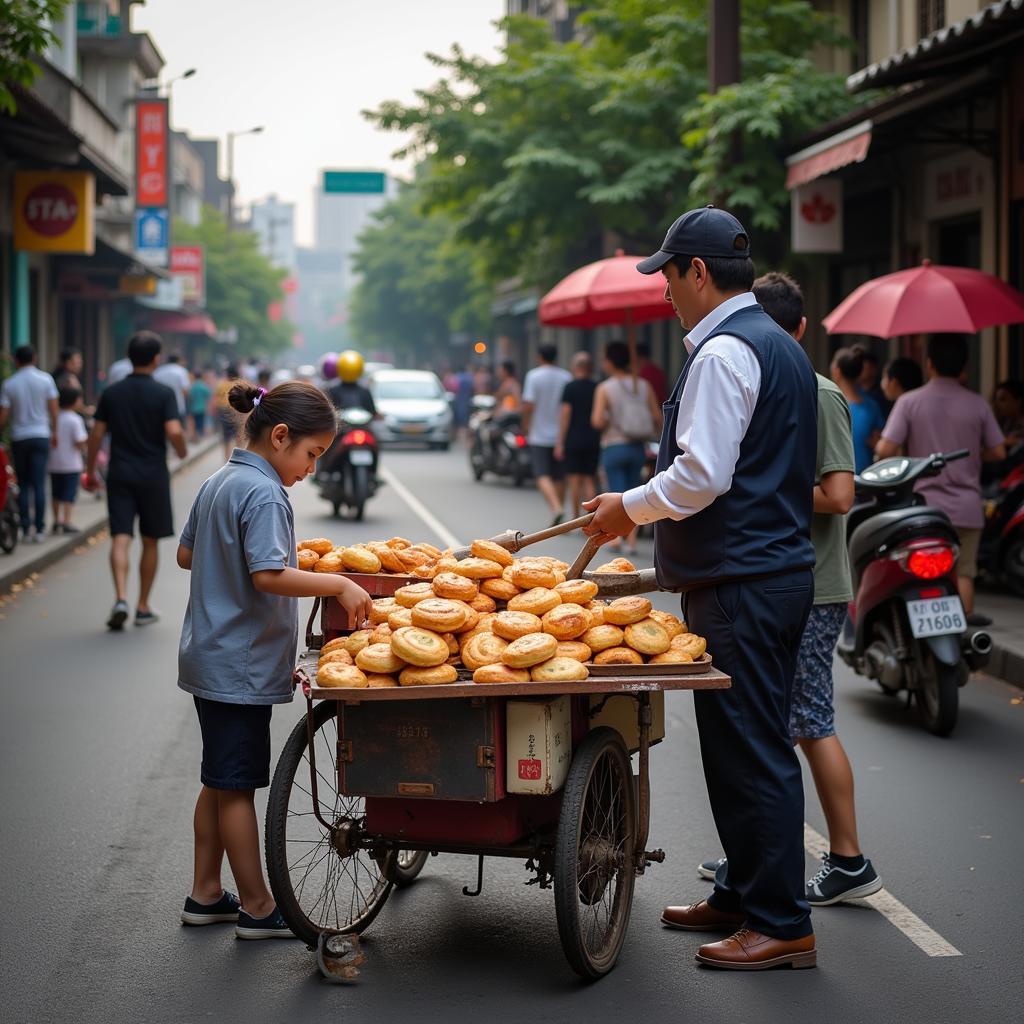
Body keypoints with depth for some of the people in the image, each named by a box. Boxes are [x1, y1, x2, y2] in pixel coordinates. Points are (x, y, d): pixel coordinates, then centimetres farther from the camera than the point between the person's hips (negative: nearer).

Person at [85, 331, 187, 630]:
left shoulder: (111, 393, 3)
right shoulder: (163, 393, -7)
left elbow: (97, 434, 2)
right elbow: (174, 431, -18)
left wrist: (90, 470, 12)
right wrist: (182, 451, 3)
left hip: (120, 474, 2)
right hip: (153, 475, -2)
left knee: (120, 538, -3)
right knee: (149, 541, 11)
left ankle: (121, 598, -23)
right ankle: (143, 607, 16)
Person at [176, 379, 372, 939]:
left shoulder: (218, 482, 10)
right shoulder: (264, 494, -19)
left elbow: (186, 553, 19)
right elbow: (270, 575, -29)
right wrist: (339, 584, -25)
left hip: (210, 656, 10)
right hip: (241, 663, -10)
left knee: (221, 782, 17)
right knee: (238, 786, -1)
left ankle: (205, 894, 25)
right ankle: (256, 908, 8)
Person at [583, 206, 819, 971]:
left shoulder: (723, 352, -15)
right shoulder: (780, 347, 18)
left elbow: (702, 473, -22)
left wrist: (629, 507, -7)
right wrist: (644, 506, 22)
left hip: (740, 584, -11)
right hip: (778, 569, 11)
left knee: (750, 752, -5)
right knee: (750, 747, 17)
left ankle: (780, 925, 0)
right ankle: (743, 899, 26)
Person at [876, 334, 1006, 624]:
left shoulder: (909, 402, -7)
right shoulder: (977, 404, -2)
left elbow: (885, 450, -14)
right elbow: (998, 452, 4)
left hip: (924, 505, -1)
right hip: (966, 507, 1)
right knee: (963, 573, 9)